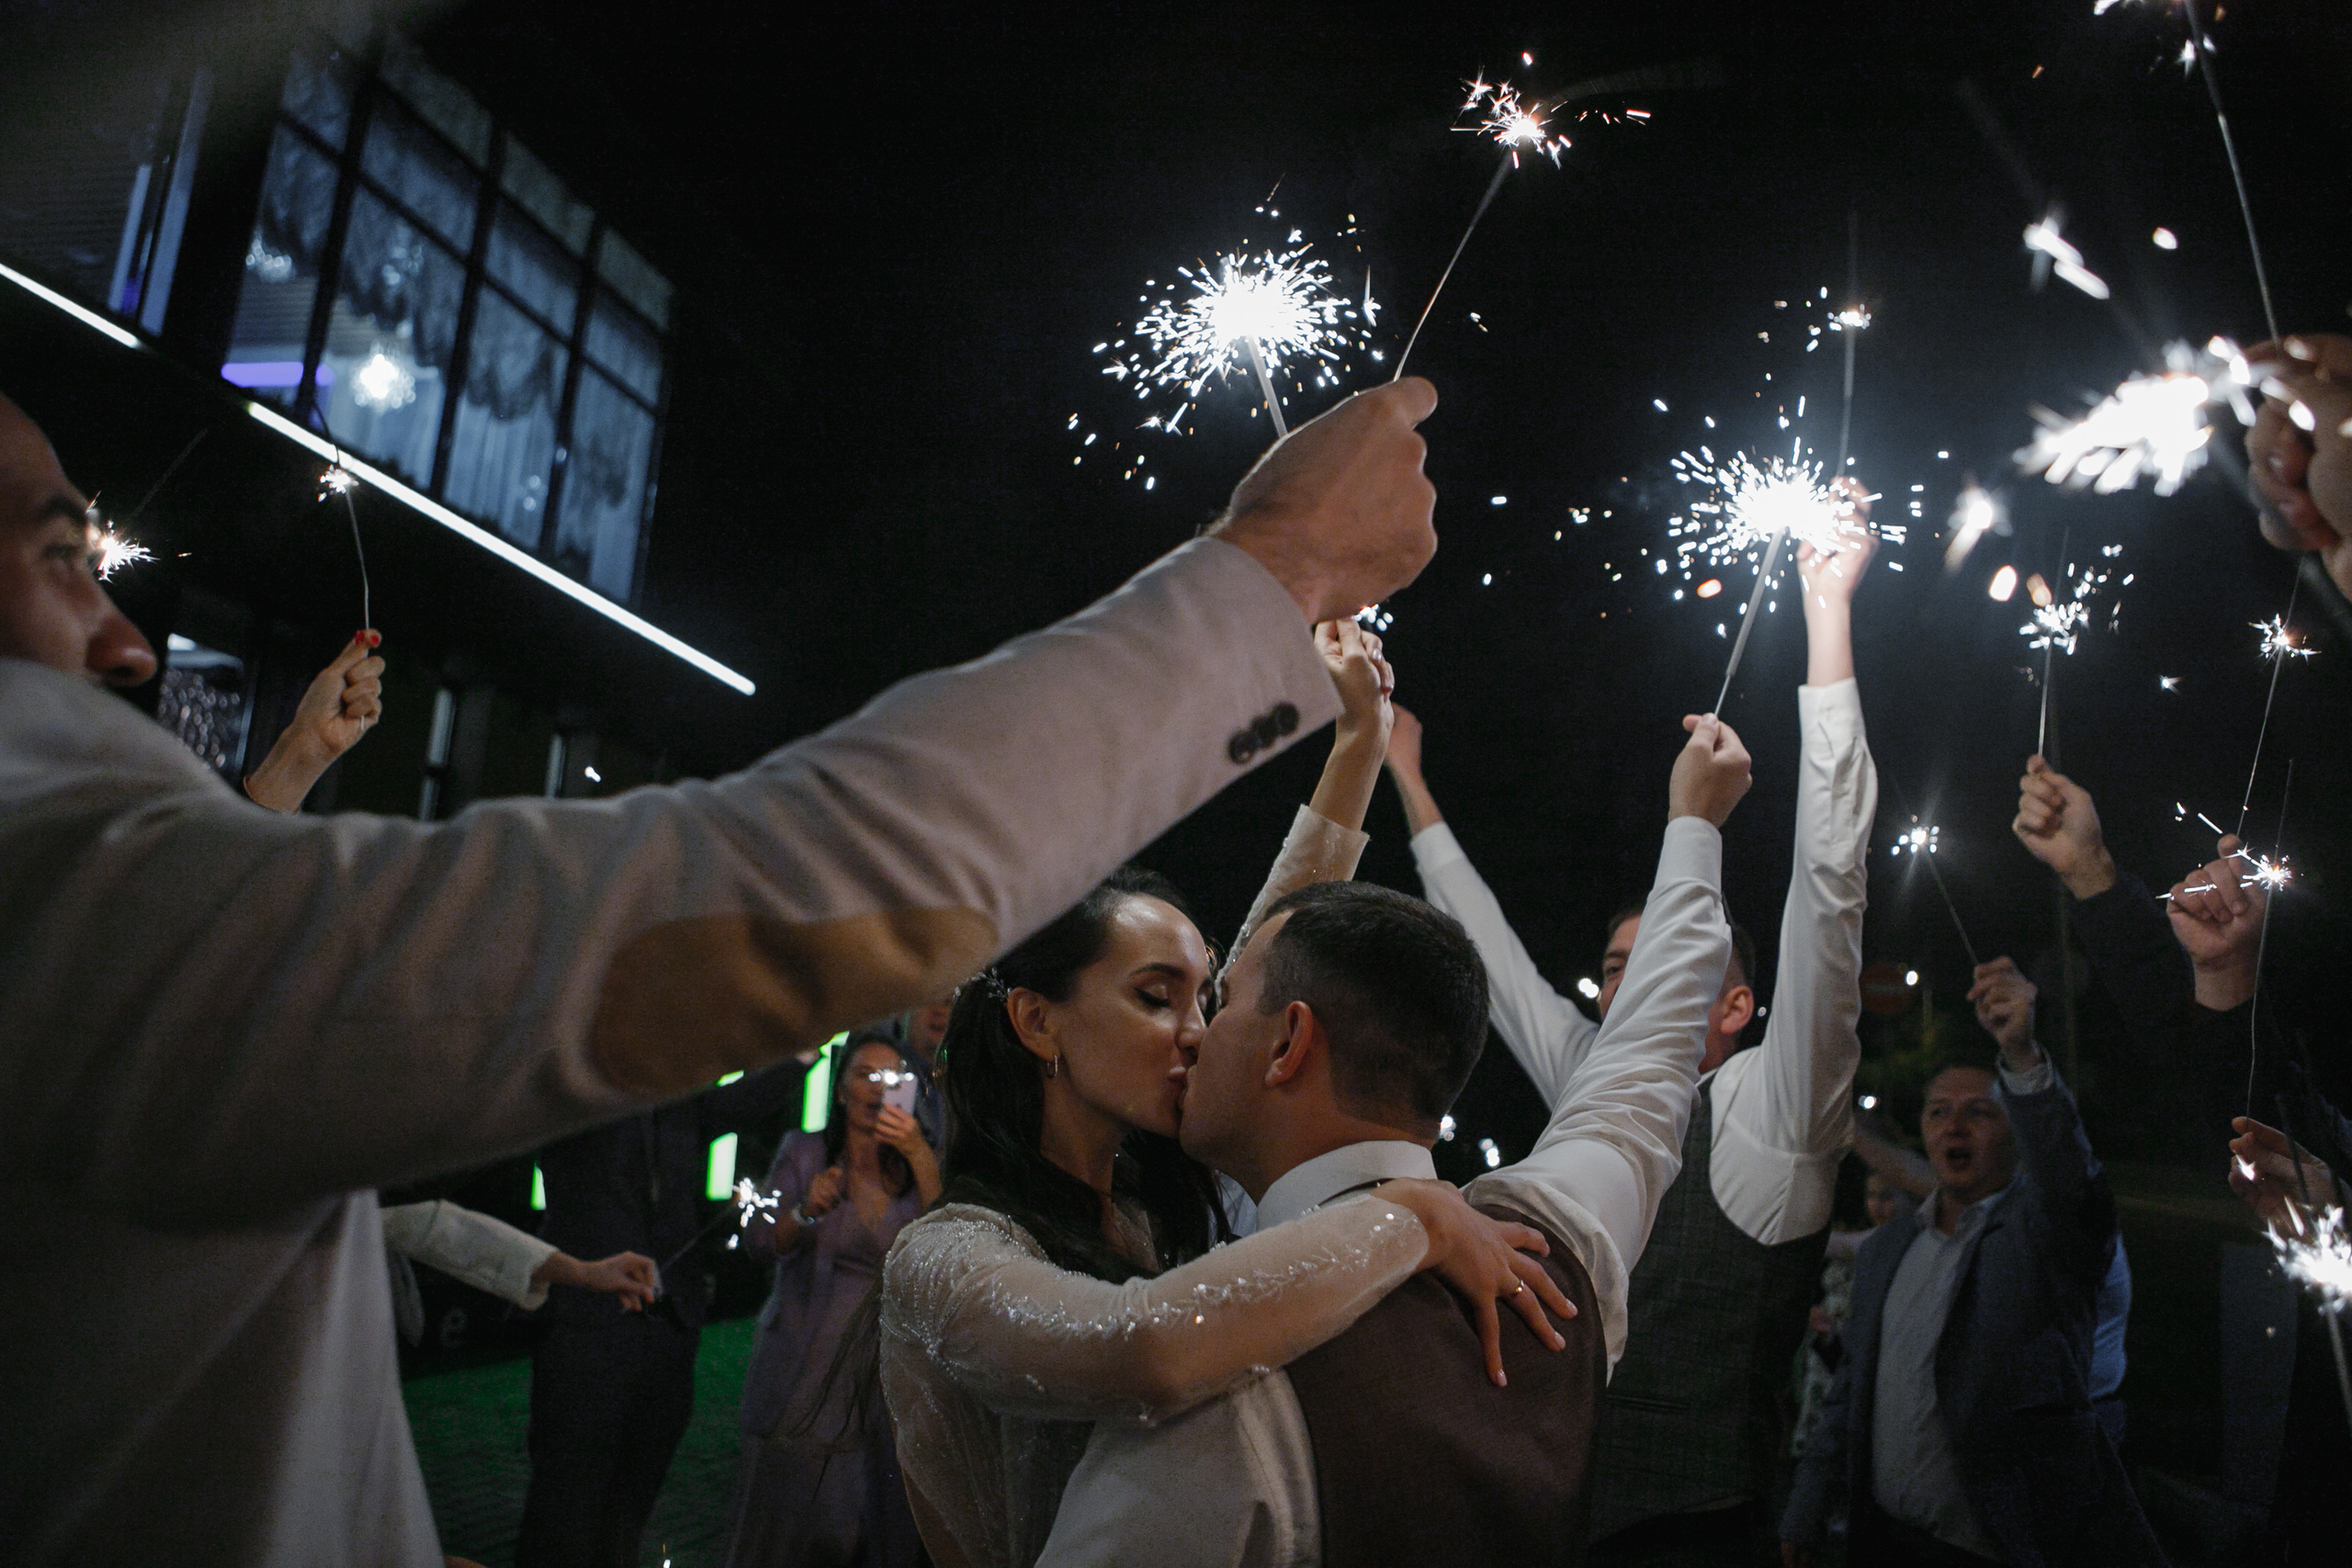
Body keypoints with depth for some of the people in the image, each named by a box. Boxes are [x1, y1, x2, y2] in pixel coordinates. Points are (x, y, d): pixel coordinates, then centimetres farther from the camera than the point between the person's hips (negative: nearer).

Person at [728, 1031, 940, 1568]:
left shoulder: (917, 1165, 5)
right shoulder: (805, 1152, 4)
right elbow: (759, 1239, -7)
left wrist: (921, 1157, -21)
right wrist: (805, 1213, -26)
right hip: (802, 1374, 0)